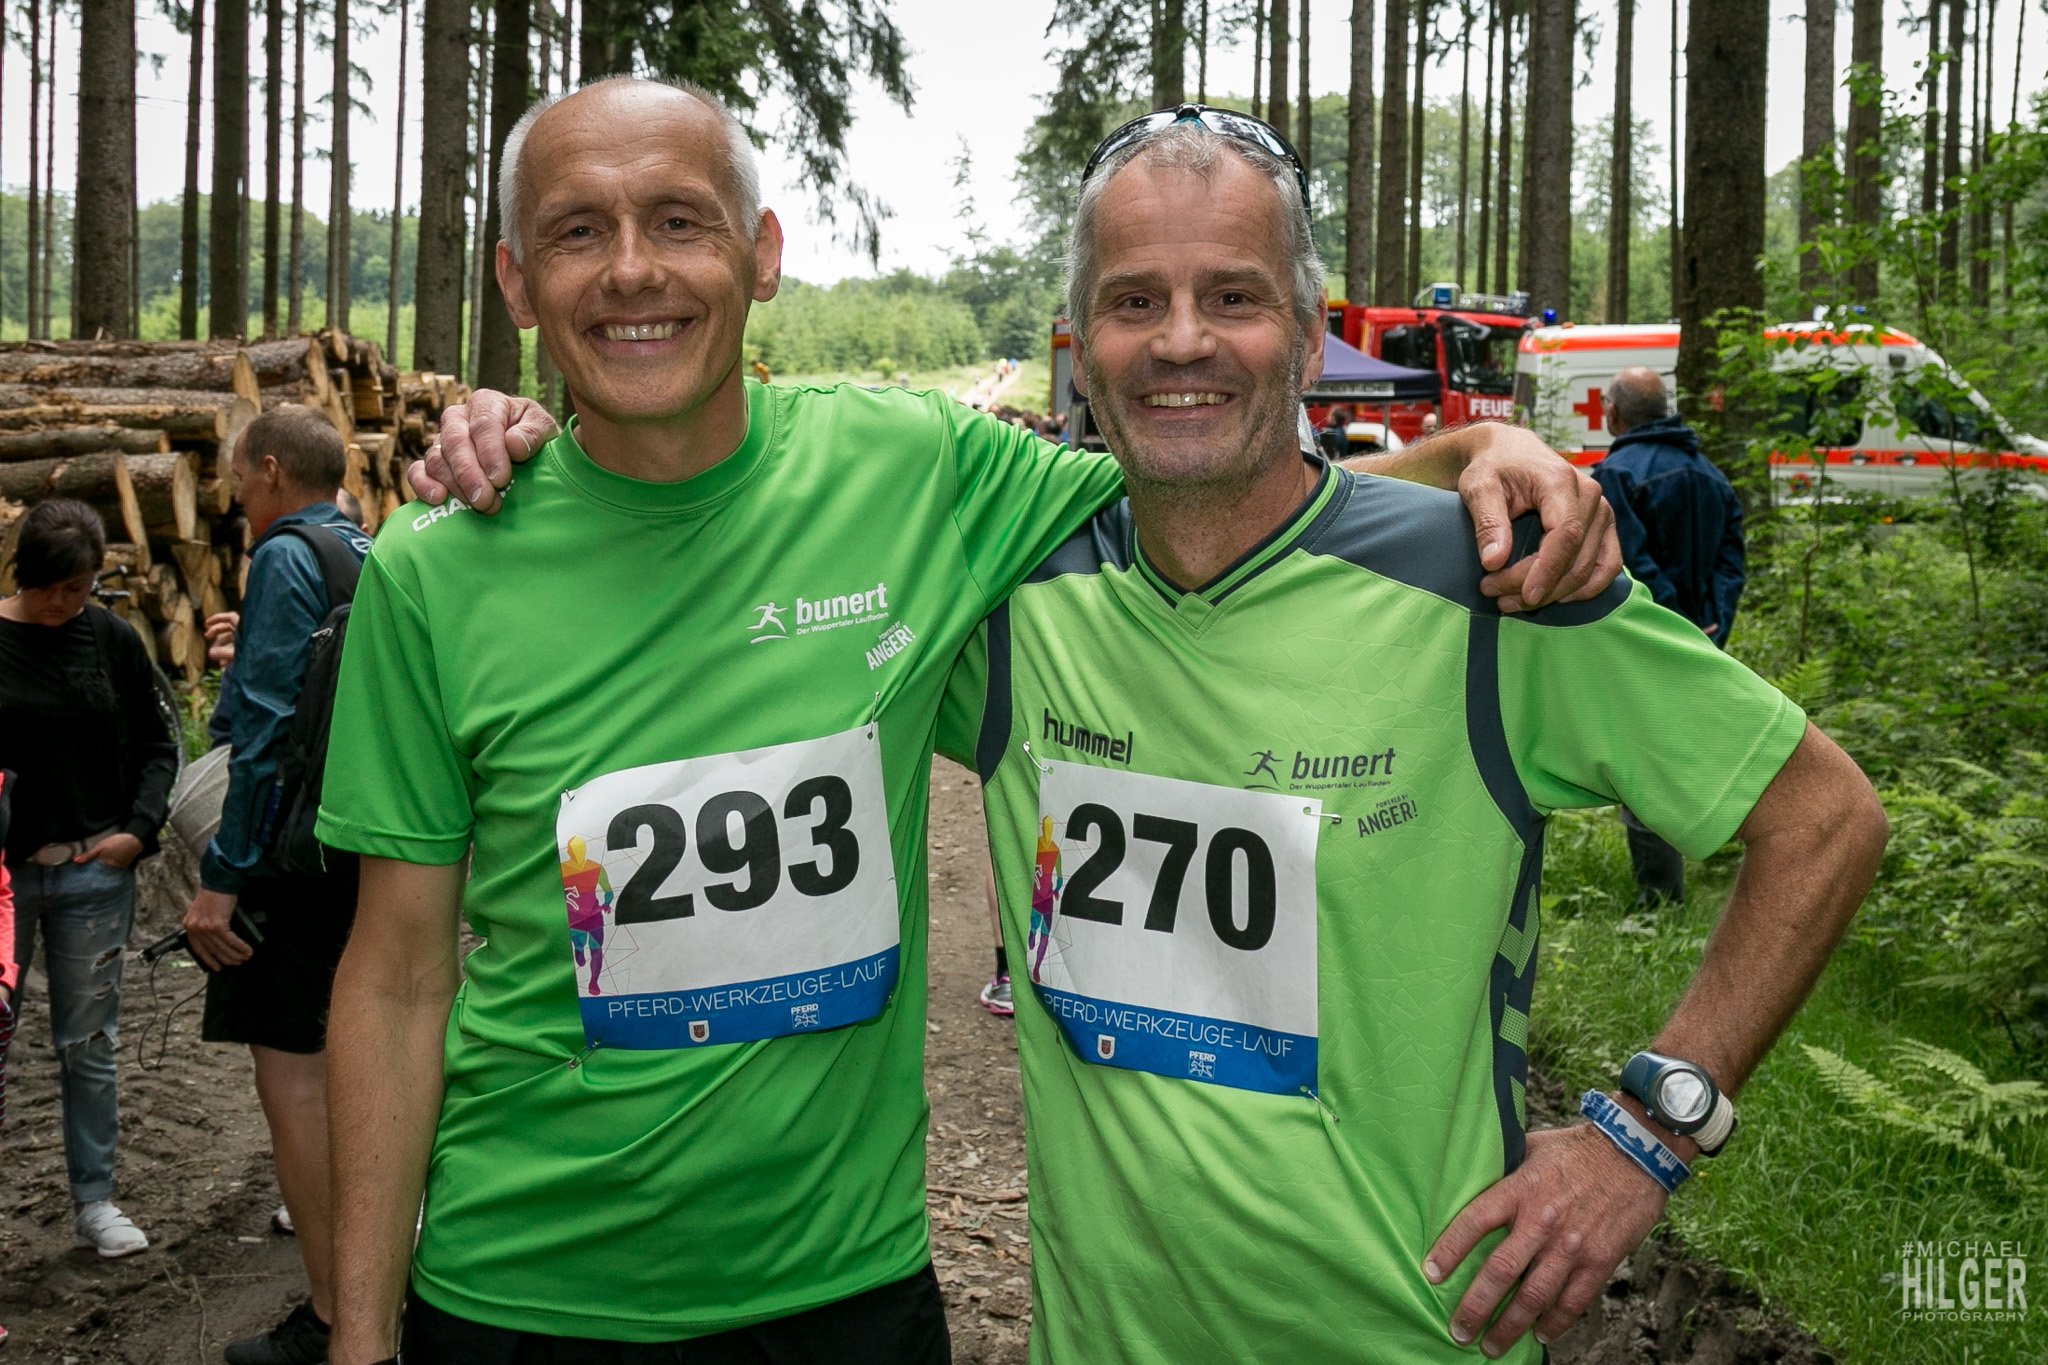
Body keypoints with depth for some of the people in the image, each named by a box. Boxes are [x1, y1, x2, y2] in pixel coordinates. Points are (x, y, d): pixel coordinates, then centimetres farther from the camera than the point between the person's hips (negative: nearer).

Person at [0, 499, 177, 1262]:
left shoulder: (112, 640, 3)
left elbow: (156, 748, 10)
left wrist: (141, 827, -4)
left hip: (94, 875, 2)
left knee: (90, 1043, 9)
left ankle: (94, 1200, 19)